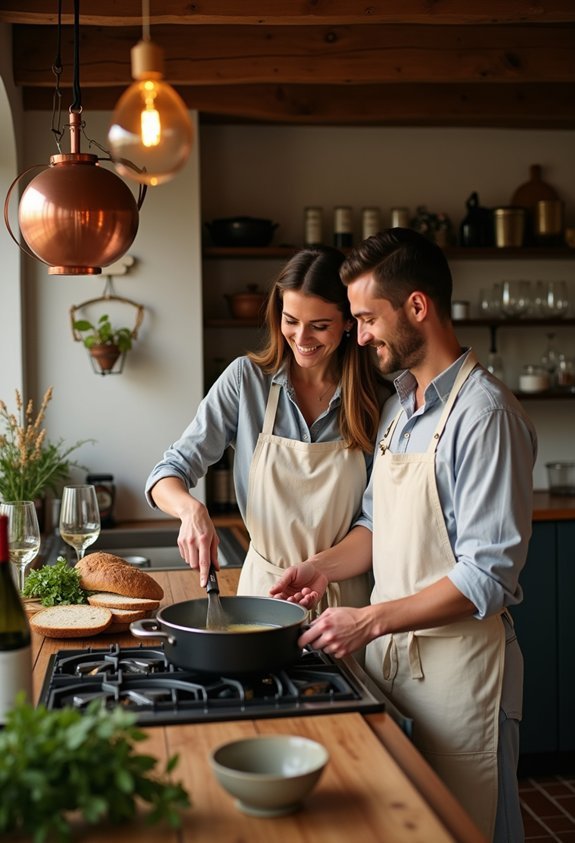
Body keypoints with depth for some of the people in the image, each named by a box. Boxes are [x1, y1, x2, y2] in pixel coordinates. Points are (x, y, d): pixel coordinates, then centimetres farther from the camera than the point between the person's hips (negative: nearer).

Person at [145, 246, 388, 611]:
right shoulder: (247, 379, -8)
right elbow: (169, 473, -8)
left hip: (345, 596, 0)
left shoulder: (377, 399, -8)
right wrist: (191, 509, -29)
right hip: (264, 586, 0)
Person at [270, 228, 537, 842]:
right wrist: (325, 566, 3)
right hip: (388, 648, 8)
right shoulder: (399, 405, 9)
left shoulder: (484, 414, -19)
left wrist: (370, 621, -22)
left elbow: (487, 575, -21)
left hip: (455, 659, -7)